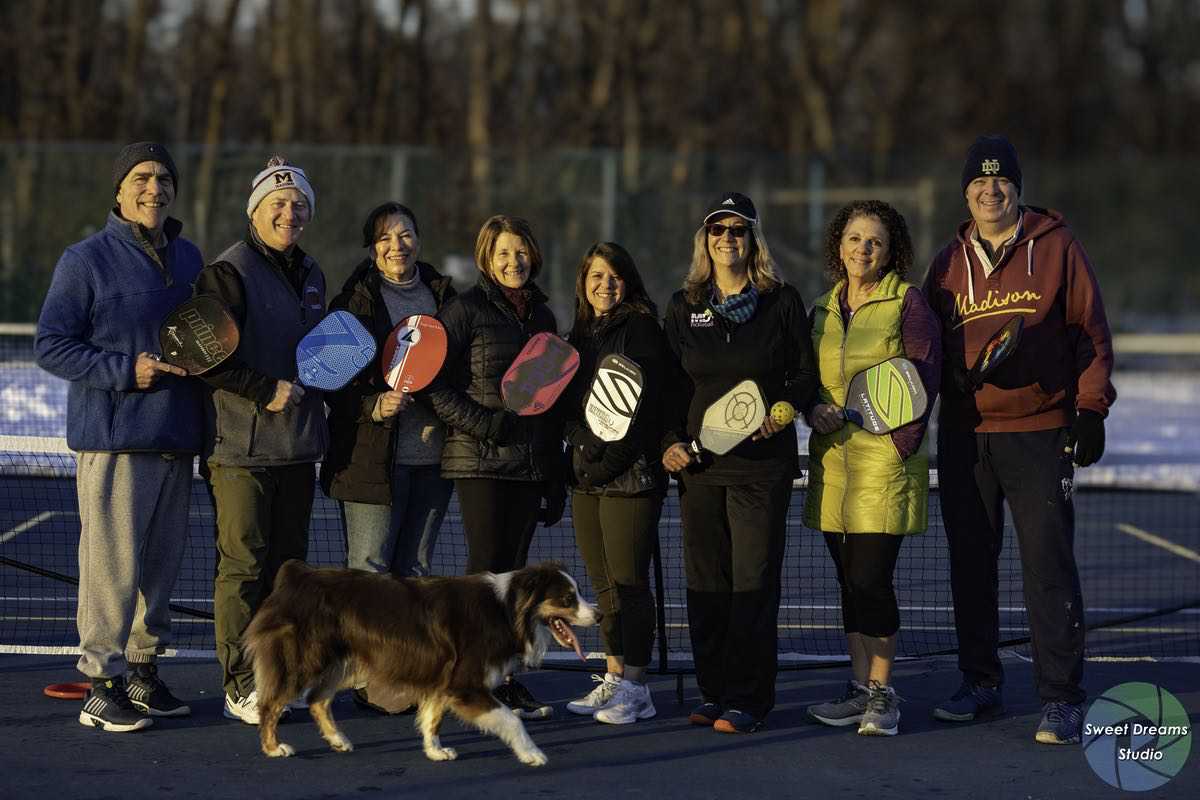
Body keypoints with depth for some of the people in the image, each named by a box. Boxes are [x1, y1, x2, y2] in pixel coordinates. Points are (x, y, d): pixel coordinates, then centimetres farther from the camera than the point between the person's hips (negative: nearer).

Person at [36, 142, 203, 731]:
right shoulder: (86, 260, -5)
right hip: (114, 438, -6)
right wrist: (124, 371, -16)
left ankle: (144, 670, 22)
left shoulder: (188, 258, 15)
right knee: (113, 563, -8)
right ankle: (101, 685, -2)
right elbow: (51, 346, -7)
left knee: (161, 560, 11)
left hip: (176, 437, 6)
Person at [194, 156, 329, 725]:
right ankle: (240, 687, 0)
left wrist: (313, 393, 12)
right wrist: (266, 392, -18)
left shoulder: (309, 274, 16)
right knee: (244, 564, -5)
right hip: (242, 446, -8)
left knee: (287, 562, 10)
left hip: (298, 445, 8)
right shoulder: (229, 272, -9)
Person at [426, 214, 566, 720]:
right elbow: (434, 383, -9)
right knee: (488, 569, -5)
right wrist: (486, 424, -19)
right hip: (480, 462, -6)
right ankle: (494, 686, -1)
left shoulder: (542, 316, 16)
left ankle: (499, 681, 13)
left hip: (531, 464, 6)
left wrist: (555, 476, 17)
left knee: (513, 570, 8)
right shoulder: (465, 310, -3)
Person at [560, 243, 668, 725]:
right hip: (586, 477, 8)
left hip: (629, 474, -8)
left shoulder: (640, 329, -5)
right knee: (604, 585, 10)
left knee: (629, 581, -6)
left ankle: (635, 686, -2)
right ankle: (614, 677, 17)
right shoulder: (580, 335, 18)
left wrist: (606, 464, -15)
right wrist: (581, 457, 6)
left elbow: (642, 407, -13)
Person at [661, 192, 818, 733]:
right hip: (698, 462, 3)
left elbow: (807, 374, 6)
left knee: (753, 581, -5)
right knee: (705, 582, 5)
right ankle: (714, 692, 15)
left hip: (762, 462, -3)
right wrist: (669, 441, 3)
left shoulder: (782, 302, 3)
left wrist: (784, 410, -13)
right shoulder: (683, 307, 12)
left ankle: (747, 700, 0)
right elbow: (669, 383, 15)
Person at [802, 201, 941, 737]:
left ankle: (883, 693, 0)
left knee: (871, 577, -10)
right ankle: (860, 687, 16)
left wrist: (901, 446, -14)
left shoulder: (907, 302, -3)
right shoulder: (822, 310, 15)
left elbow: (924, 380, -7)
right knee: (849, 581, 9)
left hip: (884, 457, -6)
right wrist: (813, 408, -2)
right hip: (831, 460, 6)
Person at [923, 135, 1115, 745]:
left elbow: (1090, 330, 2)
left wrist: (1091, 409, -4)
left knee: (1048, 565, -8)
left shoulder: (1056, 247, 2)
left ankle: (1061, 699, -5)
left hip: (1040, 432, -4)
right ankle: (980, 683, 22)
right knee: (970, 566, 10)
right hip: (965, 436, 4)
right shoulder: (950, 263, 12)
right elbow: (929, 346, 16)